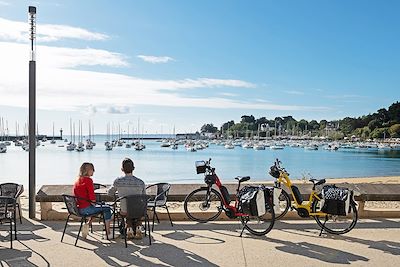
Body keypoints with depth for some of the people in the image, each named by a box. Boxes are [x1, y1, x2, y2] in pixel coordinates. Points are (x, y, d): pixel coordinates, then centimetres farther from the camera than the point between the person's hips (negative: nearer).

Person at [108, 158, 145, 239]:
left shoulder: (118, 181, -13)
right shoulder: (140, 182, -13)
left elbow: (110, 193, 7)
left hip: (124, 212, 0)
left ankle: (129, 229, 29)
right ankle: (138, 228, 24)